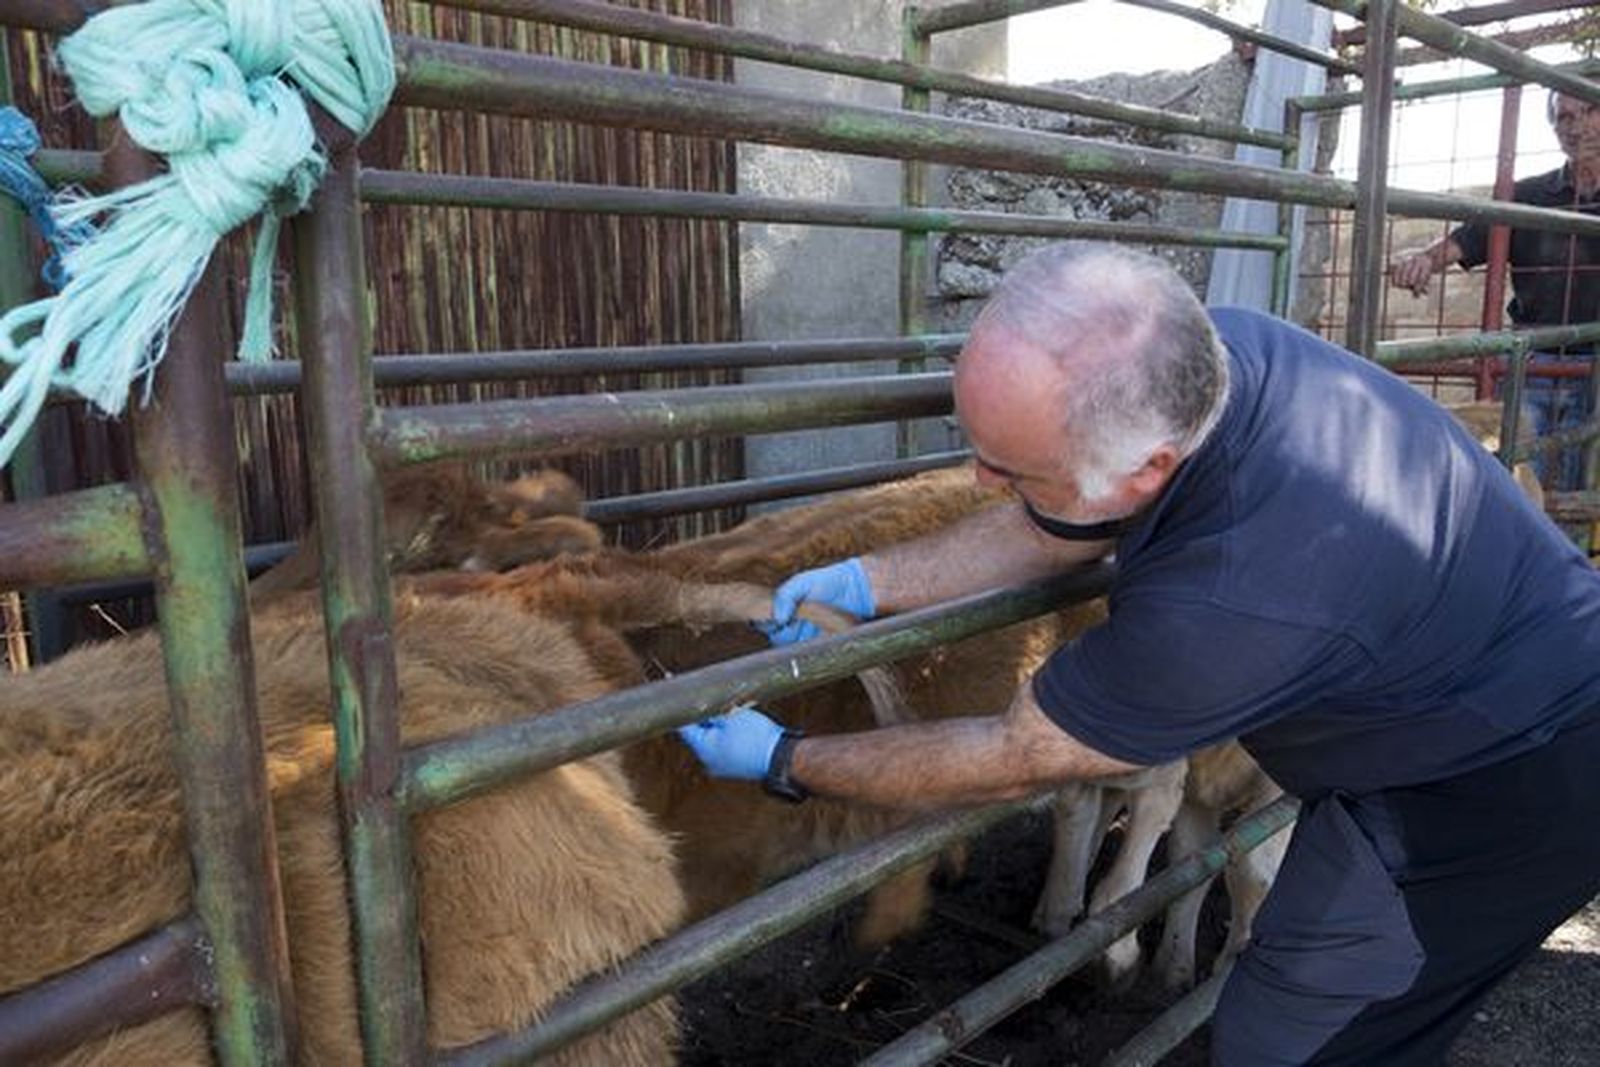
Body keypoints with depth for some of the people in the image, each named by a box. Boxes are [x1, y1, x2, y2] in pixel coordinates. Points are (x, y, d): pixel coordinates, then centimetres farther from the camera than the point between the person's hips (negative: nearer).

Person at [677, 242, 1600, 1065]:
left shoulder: (1235, 598, -41)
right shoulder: (1206, 347, -18)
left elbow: (1010, 764, -24)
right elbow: (1057, 529, -1)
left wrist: (784, 762, -13)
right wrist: (871, 581, -7)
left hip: (1505, 788, -8)